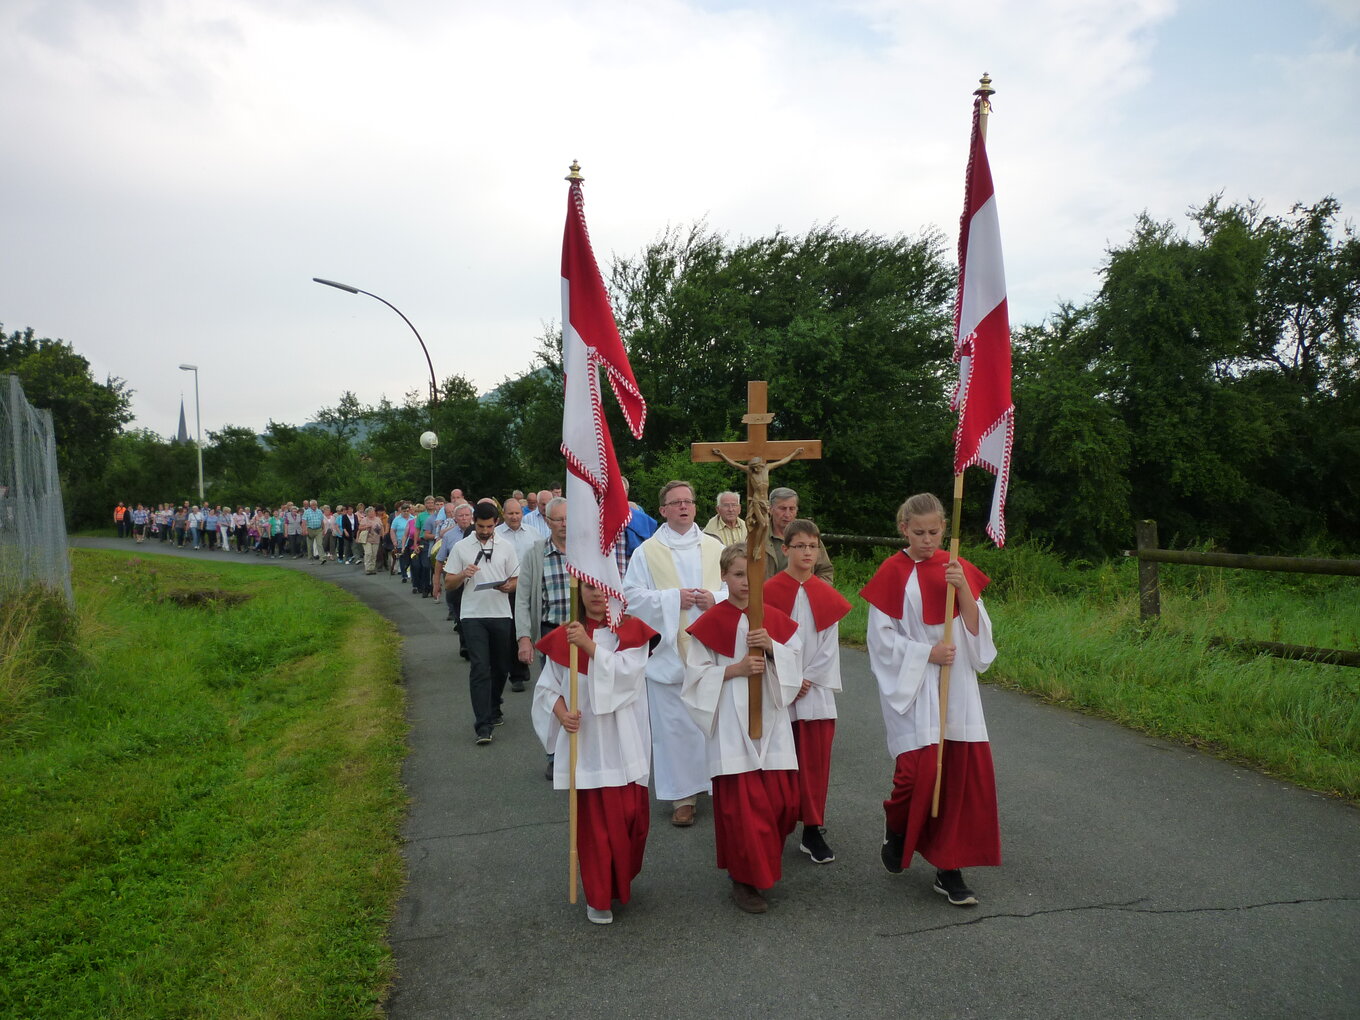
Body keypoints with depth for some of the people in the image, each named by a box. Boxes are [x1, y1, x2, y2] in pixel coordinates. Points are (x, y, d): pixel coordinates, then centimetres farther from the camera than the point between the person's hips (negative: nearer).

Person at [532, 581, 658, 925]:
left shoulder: (632, 631, -2)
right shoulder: (564, 637, 2)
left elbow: (625, 673, -17)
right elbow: (546, 687, 6)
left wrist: (588, 645, -23)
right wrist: (561, 712, -12)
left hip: (624, 743, 0)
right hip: (585, 742, 0)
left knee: (632, 816, 7)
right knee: (594, 821, 4)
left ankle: (621, 881, 35)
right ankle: (599, 897, 21)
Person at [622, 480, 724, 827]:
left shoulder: (714, 547, 9)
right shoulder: (647, 552, 2)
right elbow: (632, 596, -3)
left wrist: (715, 598, -10)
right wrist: (673, 598, -13)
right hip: (669, 652, -2)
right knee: (674, 724, 1)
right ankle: (683, 795, 11)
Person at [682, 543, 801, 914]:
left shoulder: (775, 620, 7)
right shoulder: (710, 623, -5)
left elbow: (795, 664, 6)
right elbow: (697, 675, -5)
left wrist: (771, 647, -12)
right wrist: (736, 668, -17)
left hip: (771, 721, 4)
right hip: (731, 726, -4)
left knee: (783, 800, 7)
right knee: (741, 803, -2)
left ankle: (763, 858, 34)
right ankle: (744, 879, 14)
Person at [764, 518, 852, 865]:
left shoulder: (827, 595, 4)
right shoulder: (769, 591, -5)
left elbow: (829, 645, 4)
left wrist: (807, 680, -6)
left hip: (816, 689, 2)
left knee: (816, 762, 4)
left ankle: (813, 831, 13)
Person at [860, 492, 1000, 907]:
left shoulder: (958, 569, 7)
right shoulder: (893, 573, -4)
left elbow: (977, 631, 3)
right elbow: (881, 637, -4)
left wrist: (963, 588, -12)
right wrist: (927, 652, -13)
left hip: (957, 686, 4)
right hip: (912, 686, -4)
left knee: (963, 772, 0)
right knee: (920, 768, -11)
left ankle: (949, 869, 13)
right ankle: (895, 826, 23)